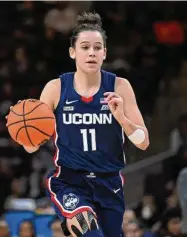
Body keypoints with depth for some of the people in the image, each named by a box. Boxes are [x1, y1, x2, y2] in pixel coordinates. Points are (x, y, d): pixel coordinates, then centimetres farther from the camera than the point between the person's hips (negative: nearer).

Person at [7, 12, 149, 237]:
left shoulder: (119, 86, -4)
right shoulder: (56, 88, -5)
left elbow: (144, 142, -5)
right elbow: (32, 146, -1)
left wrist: (121, 117, -22)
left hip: (109, 184, 3)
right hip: (68, 182, -3)